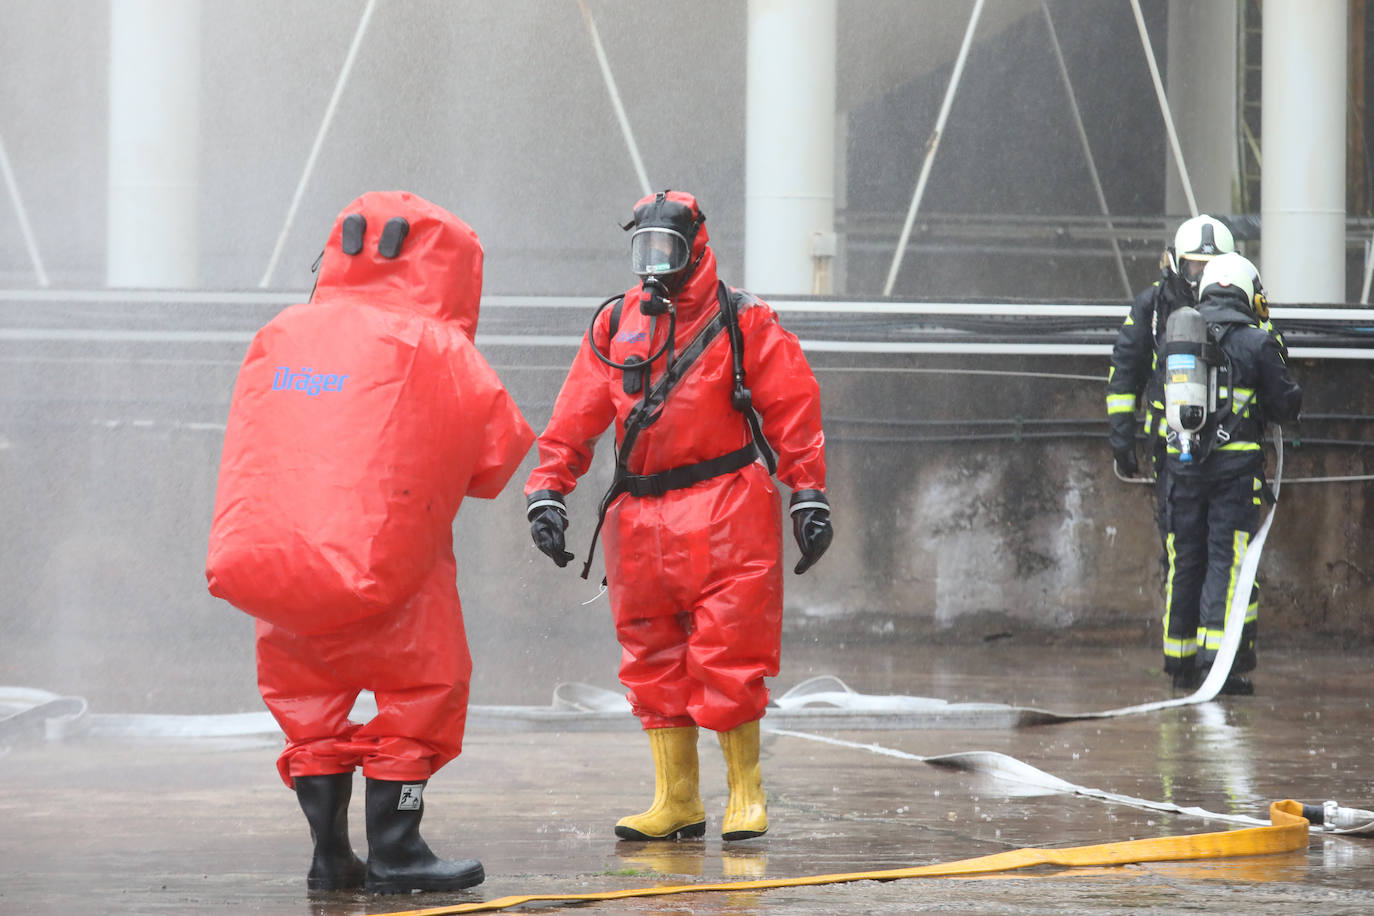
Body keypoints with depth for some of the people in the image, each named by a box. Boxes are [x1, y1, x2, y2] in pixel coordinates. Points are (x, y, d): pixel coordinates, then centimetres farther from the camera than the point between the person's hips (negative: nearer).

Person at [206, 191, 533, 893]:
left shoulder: (278, 337, 15)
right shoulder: (430, 347, -1)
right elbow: (498, 443, 0)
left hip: (265, 559, 5)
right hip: (380, 558, -5)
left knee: (309, 702, 20)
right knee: (422, 688, 10)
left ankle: (329, 854, 19)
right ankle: (394, 852, 6)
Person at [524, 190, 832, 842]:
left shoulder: (740, 322, 0)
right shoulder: (614, 326, 12)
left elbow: (792, 409, 0)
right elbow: (575, 419, 11)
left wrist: (809, 497, -5)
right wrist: (547, 492, 2)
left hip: (723, 512, -4)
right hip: (639, 514, 4)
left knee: (727, 655, -6)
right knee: (652, 658, 5)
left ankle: (746, 793, 7)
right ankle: (675, 801, 12)